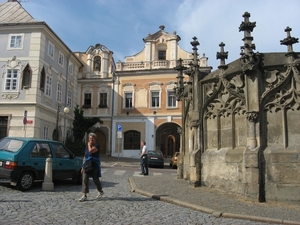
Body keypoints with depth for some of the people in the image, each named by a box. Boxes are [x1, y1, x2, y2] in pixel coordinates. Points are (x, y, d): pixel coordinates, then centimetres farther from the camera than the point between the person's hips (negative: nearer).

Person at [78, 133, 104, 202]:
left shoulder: (97, 146, -6)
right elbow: (85, 156, 16)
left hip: (94, 165, -5)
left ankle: (100, 191, 29)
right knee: (84, 180, -5)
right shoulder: (87, 146, 14)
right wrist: (83, 166, 12)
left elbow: (91, 151, -25)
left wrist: (89, 144, -7)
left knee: (95, 179, 5)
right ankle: (84, 195, -3)